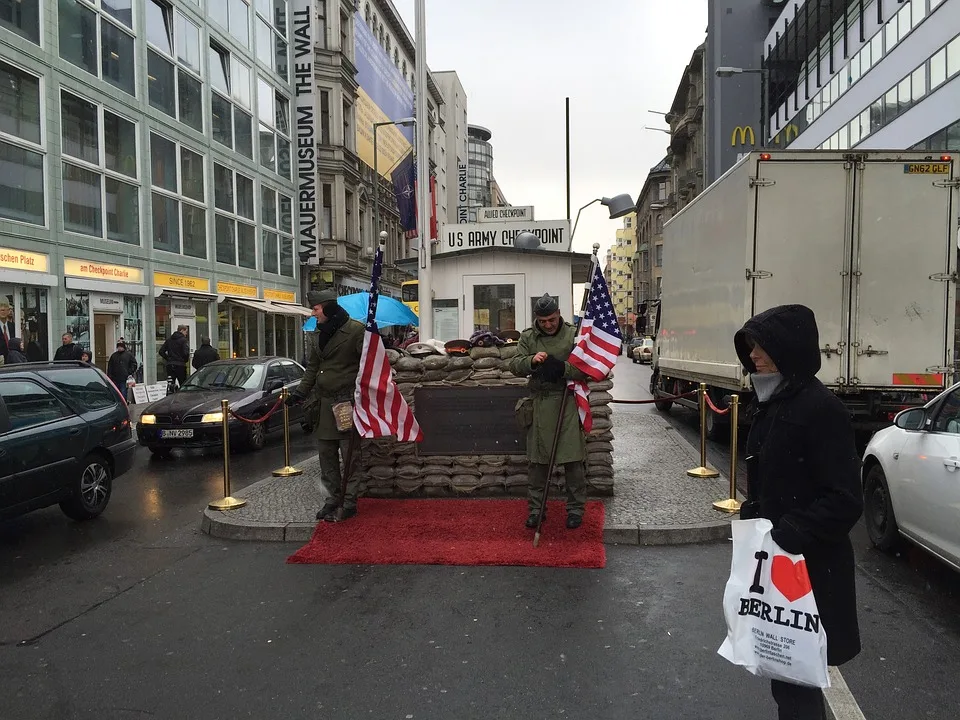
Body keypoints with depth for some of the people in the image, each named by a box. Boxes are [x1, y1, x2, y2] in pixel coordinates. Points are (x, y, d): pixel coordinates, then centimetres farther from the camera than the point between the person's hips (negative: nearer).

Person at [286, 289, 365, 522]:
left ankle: (350, 502, 10)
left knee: (349, 454, 0)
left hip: (348, 401, -7)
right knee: (327, 455, 10)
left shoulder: (355, 330, -8)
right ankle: (331, 500, 19)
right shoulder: (316, 335, 14)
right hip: (324, 403, 7)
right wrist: (300, 393, 11)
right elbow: (312, 368, 19)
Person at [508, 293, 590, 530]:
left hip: (567, 402, -2)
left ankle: (576, 508, 16)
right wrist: (531, 361, -18)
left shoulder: (573, 334, 1)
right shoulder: (528, 337, 8)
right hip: (539, 402, 2)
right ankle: (535, 508, 21)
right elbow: (515, 366, 2)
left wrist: (563, 368, -21)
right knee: (536, 460, 8)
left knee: (572, 459, 2)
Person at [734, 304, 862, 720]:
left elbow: (845, 499, -22)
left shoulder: (821, 409, -19)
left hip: (807, 568, -8)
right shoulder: (774, 404, 8)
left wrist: (788, 537, -23)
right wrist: (751, 518, 5)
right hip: (775, 560, 8)